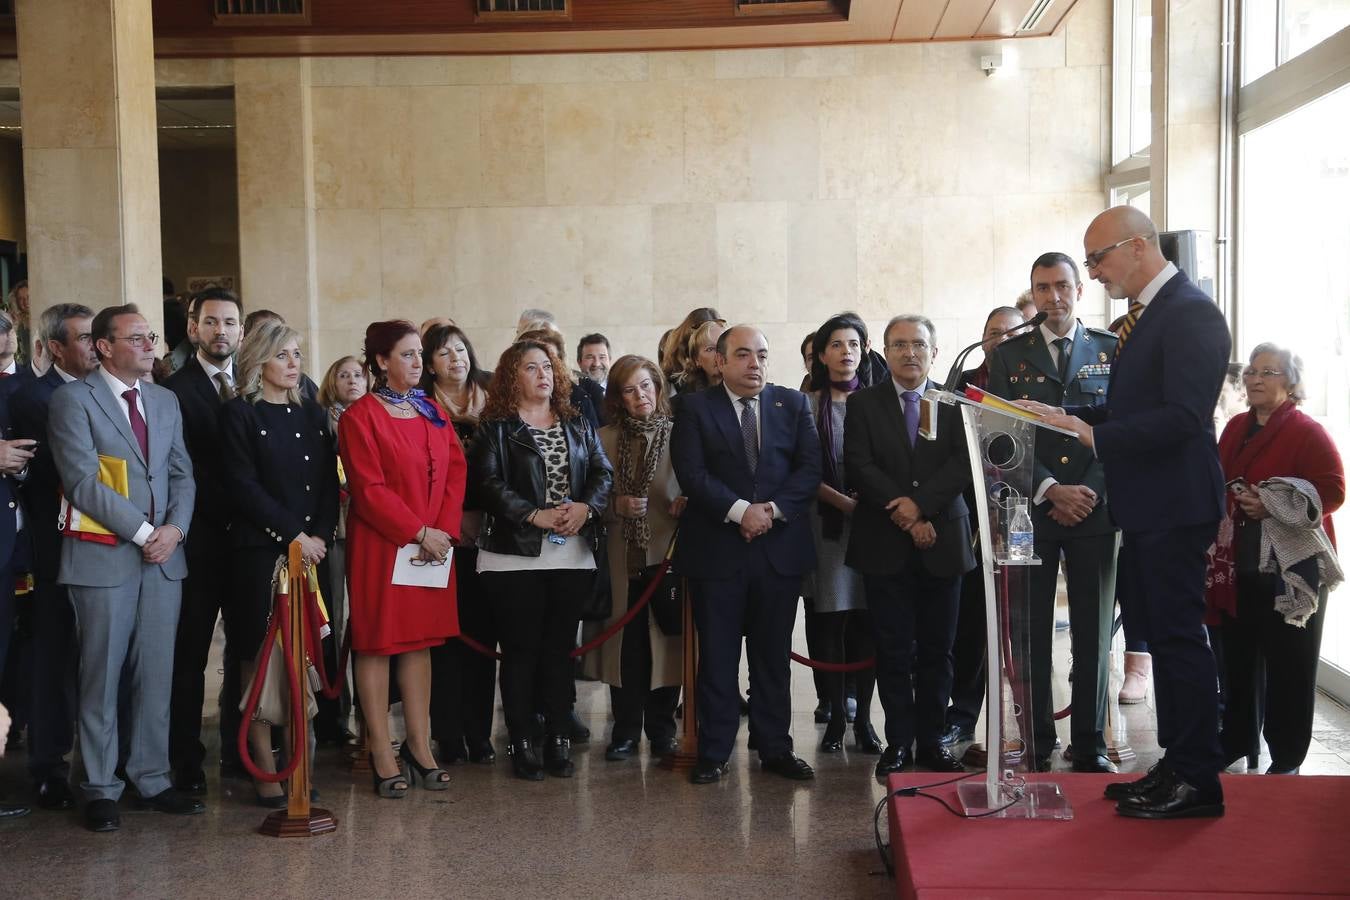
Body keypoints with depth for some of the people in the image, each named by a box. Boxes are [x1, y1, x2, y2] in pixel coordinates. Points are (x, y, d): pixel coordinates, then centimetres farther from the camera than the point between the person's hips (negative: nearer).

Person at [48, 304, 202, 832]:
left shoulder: (165, 401, 15)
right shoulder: (73, 399, -3)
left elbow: (182, 474, 13)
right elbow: (83, 482, -12)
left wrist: (174, 529, -5)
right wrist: (142, 533, -13)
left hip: (164, 555, 5)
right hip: (104, 556, -5)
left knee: (157, 675, 8)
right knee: (101, 677, 2)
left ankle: (152, 779, 17)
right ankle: (100, 789, 13)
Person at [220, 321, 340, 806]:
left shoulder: (313, 414, 15)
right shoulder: (239, 414, 0)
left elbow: (330, 482, 10)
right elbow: (244, 486, -9)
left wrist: (321, 535, -5)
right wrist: (294, 536, -12)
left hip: (313, 550, 4)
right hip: (260, 552, -4)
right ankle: (265, 767, 6)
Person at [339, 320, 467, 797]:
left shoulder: (432, 412, 12)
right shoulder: (360, 416, -7)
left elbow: (455, 471, 8)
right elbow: (369, 490, -13)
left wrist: (445, 529, -6)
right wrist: (418, 533, -16)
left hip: (435, 543, 6)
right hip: (380, 545, -6)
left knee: (421, 641, 9)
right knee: (376, 642, 1)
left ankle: (419, 747, 16)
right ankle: (382, 753, 7)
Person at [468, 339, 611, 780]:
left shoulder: (578, 425, 15)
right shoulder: (495, 428, 2)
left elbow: (603, 471, 8)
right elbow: (488, 483, -10)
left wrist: (586, 506, -12)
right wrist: (534, 515, -18)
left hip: (573, 555, 4)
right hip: (516, 555, -4)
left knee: (560, 648, 7)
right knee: (521, 650, 1)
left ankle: (559, 741, 13)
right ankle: (522, 744, 9)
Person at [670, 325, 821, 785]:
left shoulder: (793, 404, 10)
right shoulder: (695, 408, 2)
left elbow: (810, 467, 1)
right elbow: (691, 472, -9)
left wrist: (773, 509, -13)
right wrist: (740, 510, -18)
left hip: (780, 547, 2)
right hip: (716, 549, -2)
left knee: (773, 655, 9)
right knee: (717, 656, 3)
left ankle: (775, 747, 19)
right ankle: (714, 752, 13)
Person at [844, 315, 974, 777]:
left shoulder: (955, 403, 7)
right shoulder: (863, 404, 6)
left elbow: (965, 462, -4)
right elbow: (859, 467, -4)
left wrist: (921, 504, -16)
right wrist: (904, 516, -12)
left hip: (942, 543, 1)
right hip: (885, 545, -1)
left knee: (937, 649, 6)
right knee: (893, 650, 2)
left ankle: (932, 739, 16)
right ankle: (899, 742, 11)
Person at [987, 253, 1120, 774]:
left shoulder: (1111, 350, 9)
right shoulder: (1008, 356, 7)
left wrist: (1091, 492, -7)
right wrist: (1051, 492, -11)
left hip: (1095, 510, 1)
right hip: (1032, 511, 0)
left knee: (1094, 634, 5)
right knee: (1031, 634, 2)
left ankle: (1090, 745, 14)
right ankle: (1036, 746, 11)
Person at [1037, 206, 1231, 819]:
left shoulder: (1191, 314, -15)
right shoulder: (1145, 314, 15)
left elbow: (1184, 416, -24)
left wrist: (1093, 435, -24)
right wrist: (1067, 417, 7)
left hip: (1174, 508, -10)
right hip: (1147, 509, 10)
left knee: (1178, 635, -4)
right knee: (1162, 634, 15)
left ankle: (1198, 780, 6)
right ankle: (1176, 765, 26)